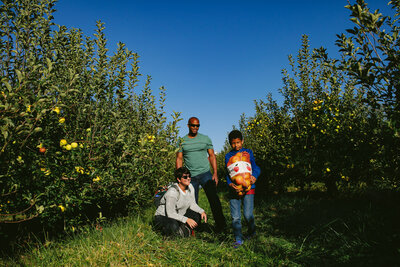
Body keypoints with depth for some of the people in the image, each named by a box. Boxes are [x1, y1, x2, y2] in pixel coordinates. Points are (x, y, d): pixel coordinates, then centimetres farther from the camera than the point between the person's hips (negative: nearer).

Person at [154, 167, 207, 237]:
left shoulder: (190, 187, -7)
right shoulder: (172, 192, -29)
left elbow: (192, 204, 4)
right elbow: (170, 214, -28)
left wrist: (202, 211, -14)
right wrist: (186, 219, -33)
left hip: (179, 215, 6)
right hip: (163, 217, -6)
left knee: (198, 217, -14)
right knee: (174, 226, -37)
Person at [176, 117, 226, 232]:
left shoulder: (205, 139, 8)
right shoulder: (182, 141, 8)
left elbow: (212, 156, 8)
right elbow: (179, 159, 7)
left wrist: (215, 173, -2)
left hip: (205, 173, -1)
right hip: (190, 176, 1)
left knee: (213, 197, -14)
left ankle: (220, 224, -9)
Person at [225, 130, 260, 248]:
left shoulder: (248, 152, 8)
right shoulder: (228, 156, 11)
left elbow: (255, 167, 8)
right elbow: (227, 173, 8)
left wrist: (254, 176, -14)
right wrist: (230, 184, -11)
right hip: (234, 189, 2)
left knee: (248, 214, -2)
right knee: (235, 216, -2)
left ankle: (251, 232, 28)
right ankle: (238, 239, 11)